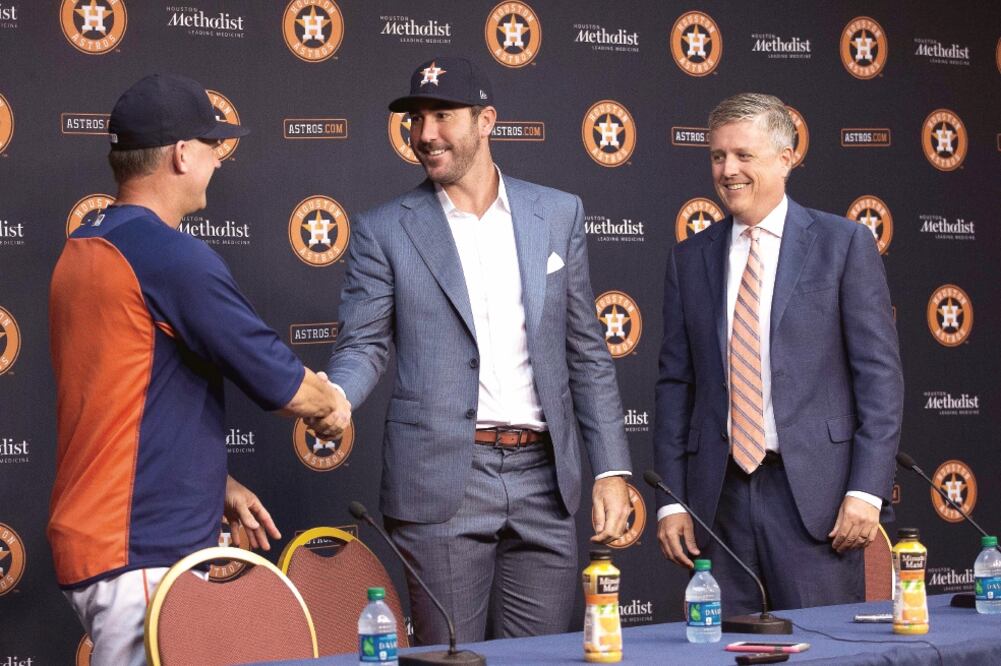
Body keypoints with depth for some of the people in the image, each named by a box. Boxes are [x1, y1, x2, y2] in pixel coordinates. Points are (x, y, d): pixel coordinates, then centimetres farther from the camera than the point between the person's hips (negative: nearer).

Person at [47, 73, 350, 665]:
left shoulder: (81, 251, 14)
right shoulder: (173, 256, -15)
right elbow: (282, 383, -12)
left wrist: (219, 487, 22)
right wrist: (332, 403, 10)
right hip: (145, 557, -10)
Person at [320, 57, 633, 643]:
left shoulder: (558, 214, 9)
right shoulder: (385, 231, 3)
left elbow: (587, 353, 11)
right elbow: (363, 347, 2)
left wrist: (612, 469, 5)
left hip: (543, 479, 2)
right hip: (441, 482, -2)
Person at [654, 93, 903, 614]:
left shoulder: (844, 243, 2)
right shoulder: (689, 258, 11)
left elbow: (880, 374, -2)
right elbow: (675, 383, 11)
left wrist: (867, 490, -10)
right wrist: (671, 500, 4)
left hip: (813, 493, -3)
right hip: (719, 494, 3)